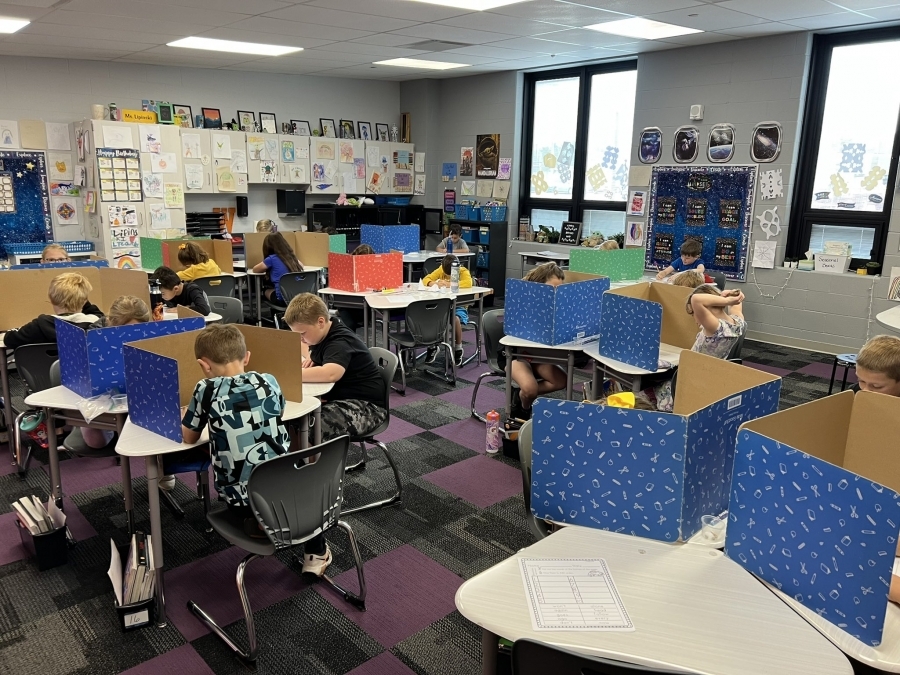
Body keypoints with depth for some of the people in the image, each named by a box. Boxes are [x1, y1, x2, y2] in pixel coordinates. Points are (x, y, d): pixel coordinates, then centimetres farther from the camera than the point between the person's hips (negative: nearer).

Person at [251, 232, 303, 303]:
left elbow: (255, 270, 12)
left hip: (283, 298, -5)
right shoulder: (292, 256, 11)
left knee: (267, 291, 29)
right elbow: (301, 267, 33)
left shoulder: (272, 258, -4)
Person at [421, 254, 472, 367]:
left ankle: (458, 349, -12)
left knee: (455, 319, -37)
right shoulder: (440, 270, 3)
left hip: (459, 306, -4)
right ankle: (432, 346, -1)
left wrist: (449, 284, -32)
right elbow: (425, 279, 1)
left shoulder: (463, 272, -8)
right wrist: (434, 283, -22)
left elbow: (468, 283, -28)